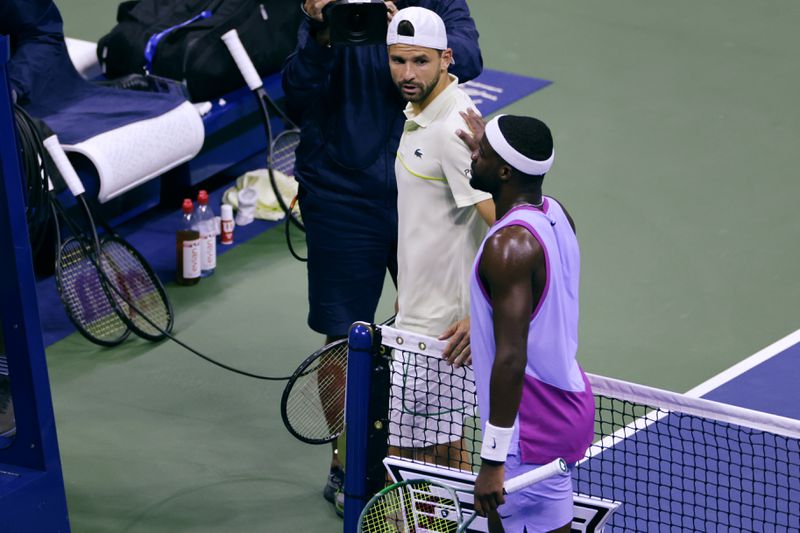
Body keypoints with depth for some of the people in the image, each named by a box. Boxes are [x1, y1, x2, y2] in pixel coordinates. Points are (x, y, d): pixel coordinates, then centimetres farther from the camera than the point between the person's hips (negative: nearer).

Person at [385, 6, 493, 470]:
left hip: (443, 327, -10)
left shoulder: (454, 129, -21)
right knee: (441, 445, 16)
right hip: (422, 312, 10)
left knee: (409, 453, -6)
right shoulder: (420, 111, 10)